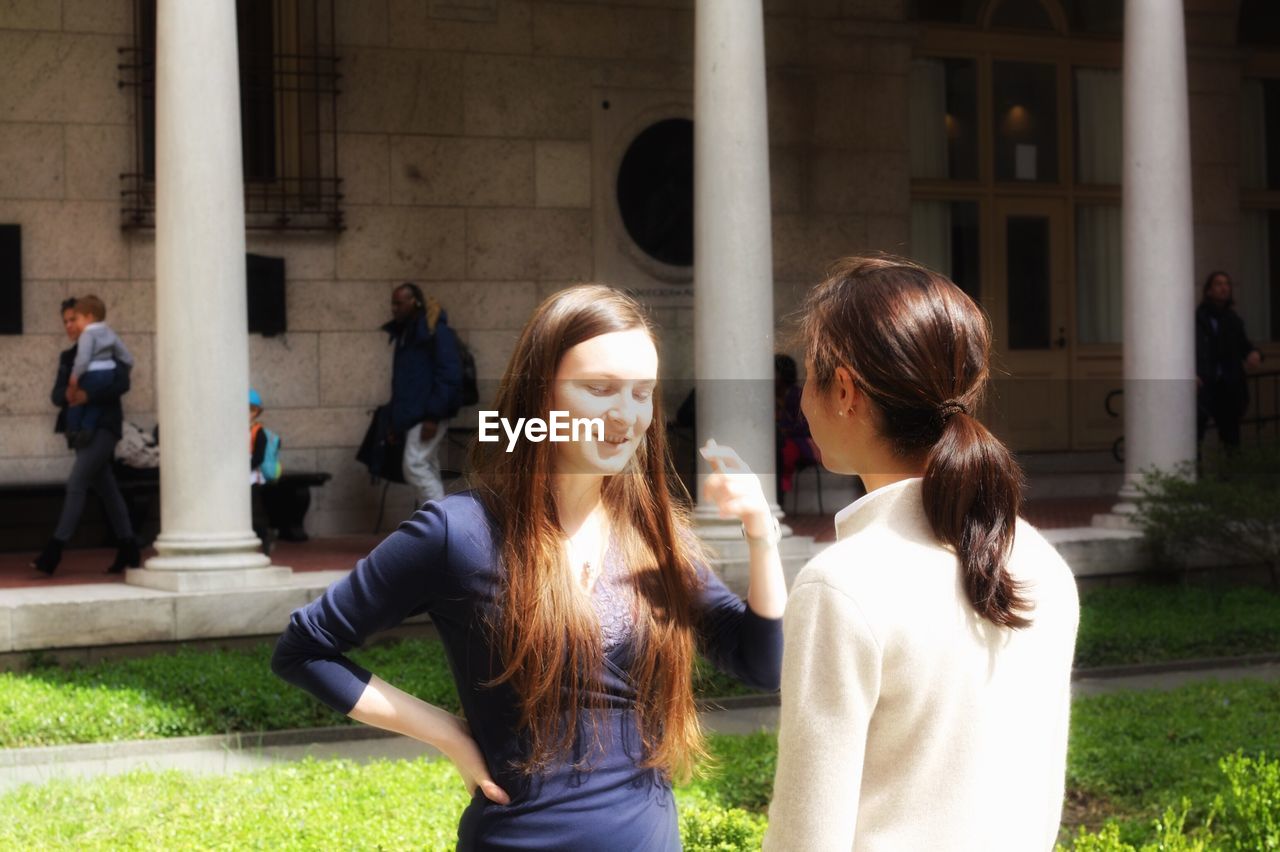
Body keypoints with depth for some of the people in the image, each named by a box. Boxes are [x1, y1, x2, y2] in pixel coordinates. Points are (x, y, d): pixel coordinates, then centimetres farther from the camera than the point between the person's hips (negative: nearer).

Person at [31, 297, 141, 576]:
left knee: (76, 482, -16)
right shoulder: (68, 357, 16)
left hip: (103, 425, -7)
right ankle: (128, 549, 17)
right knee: (105, 487, 10)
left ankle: (54, 551, -20)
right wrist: (67, 395, -18)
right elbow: (56, 395, 7)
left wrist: (88, 395, -27)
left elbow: (122, 384, -15)